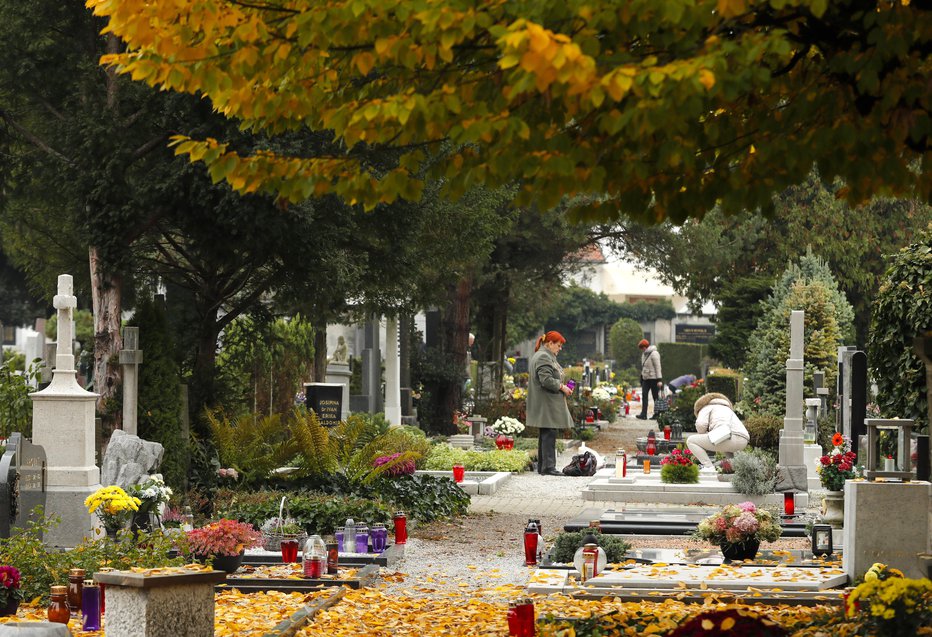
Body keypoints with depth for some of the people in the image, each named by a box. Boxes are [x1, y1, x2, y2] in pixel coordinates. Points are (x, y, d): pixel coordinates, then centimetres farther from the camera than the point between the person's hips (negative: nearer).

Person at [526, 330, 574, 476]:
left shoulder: (546, 356, 22)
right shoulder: (543, 357, -14)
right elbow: (546, 380, -23)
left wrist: (561, 386, 15)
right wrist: (562, 387, -12)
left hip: (547, 404, 11)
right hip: (546, 404, -11)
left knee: (545, 435, 13)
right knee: (549, 434, -12)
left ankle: (542, 466, 17)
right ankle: (548, 466, -14)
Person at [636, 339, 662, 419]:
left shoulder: (654, 353, -13)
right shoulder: (644, 354, 13)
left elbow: (658, 367, -16)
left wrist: (659, 380, -19)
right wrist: (641, 378, 18)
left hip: (653, 378, -8)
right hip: (646, 378, 8)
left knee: (656, 397, 0)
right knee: (644, 395, -2)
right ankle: (643, 414, -5)